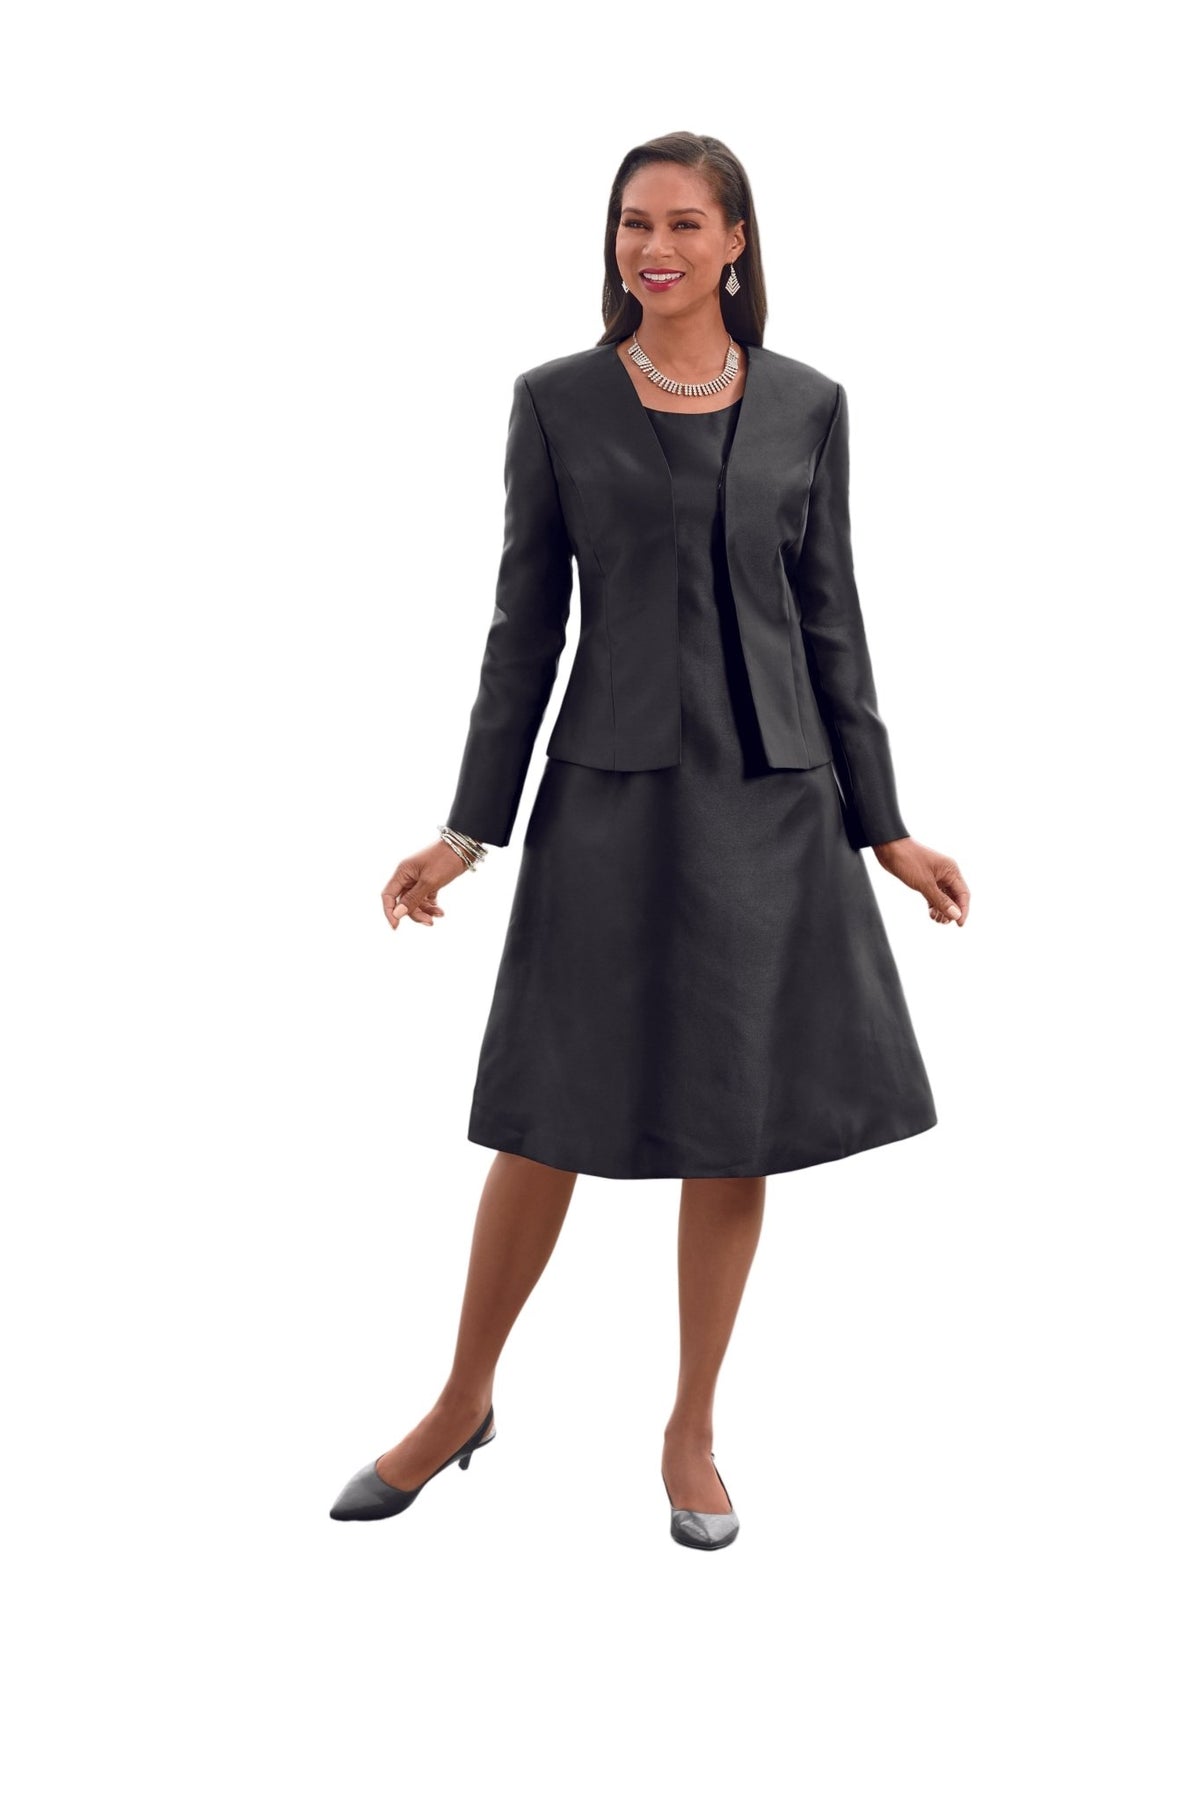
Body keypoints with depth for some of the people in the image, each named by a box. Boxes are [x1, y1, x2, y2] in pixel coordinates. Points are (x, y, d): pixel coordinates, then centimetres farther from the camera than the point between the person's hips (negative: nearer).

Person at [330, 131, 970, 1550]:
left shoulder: (807, 406, 5)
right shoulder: (556, 401, 1)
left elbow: (831, 621, 7)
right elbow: (526, 621, 2)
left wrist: (884, 826, 5)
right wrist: (470, 827, -2)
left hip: (771, 798, 2)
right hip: (612, 791, -1)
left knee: (741, 1126, 7)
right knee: (549, 1117, 4)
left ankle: (692, 1433, 24)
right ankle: (463, 1405, 26)